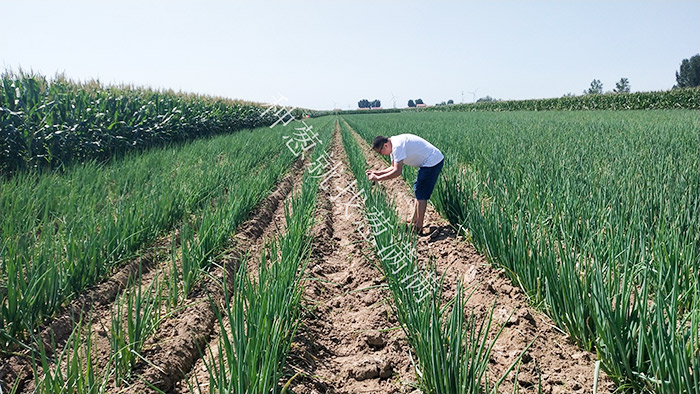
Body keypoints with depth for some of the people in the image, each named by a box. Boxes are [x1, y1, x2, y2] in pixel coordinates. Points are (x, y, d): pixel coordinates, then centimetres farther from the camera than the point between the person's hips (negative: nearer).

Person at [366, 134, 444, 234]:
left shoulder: (397, 146, -25)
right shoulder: (393, 145, 7)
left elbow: (397, 172, -28)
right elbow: (394, 167, 15)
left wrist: (378, 178, -21)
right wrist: (377, 173, 2)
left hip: (433, 161, -11)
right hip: (433, 161, 11)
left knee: (421, 194, -5)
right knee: (418, 190, 18)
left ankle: (418, 227, 2)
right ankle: (414, 221, 27)